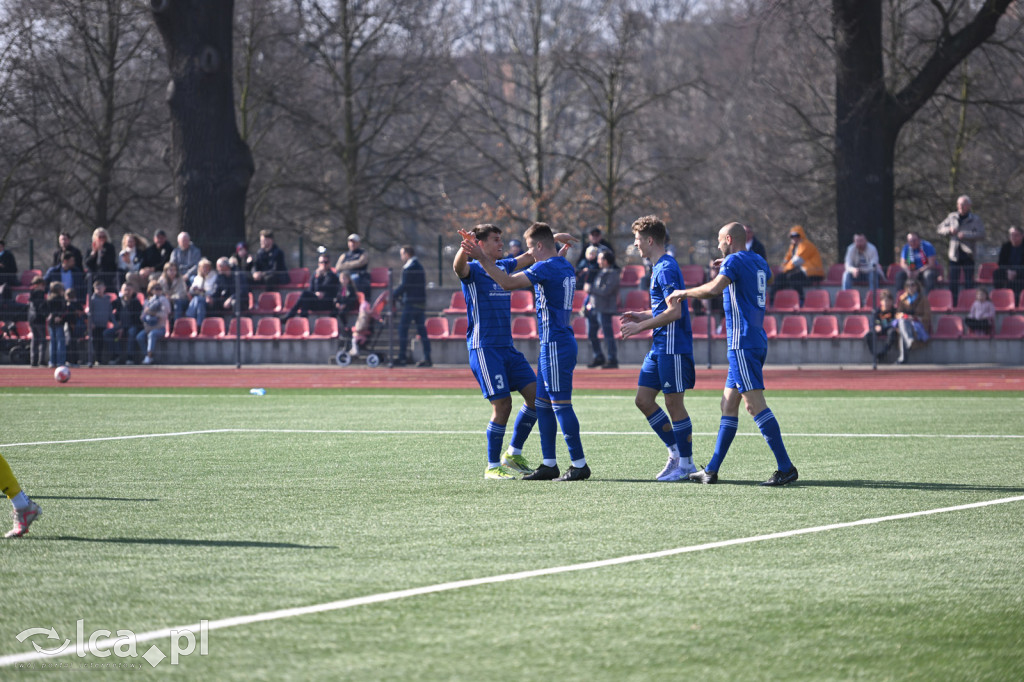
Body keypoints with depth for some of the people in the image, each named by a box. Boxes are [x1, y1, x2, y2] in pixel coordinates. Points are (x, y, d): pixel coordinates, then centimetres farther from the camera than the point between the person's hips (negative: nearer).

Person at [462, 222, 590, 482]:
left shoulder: (547, 267, -15)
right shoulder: (564, 266, 13)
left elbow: (508, 282, -22)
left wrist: (483, 259, -18)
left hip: (555, 346, -10)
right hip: (560, 342, 10)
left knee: (561, 404, -8)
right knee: (543, 404, 13)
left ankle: (579, 464, -7)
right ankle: (549, 465, 15)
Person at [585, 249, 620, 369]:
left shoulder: (613, 274, -12)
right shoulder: (600, 272, 15)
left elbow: (605, 291, -22)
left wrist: (590, 289, -13)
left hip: (604, 310, -9)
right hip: (593, 307, 9)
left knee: (608, 335, -6)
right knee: (591, 334, 12)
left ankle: (612, 360, -1)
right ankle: (598, 358, 22)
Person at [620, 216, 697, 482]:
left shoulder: (666, 269, -16)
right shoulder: (659, 268, 16)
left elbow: (674, 312, -22)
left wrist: (640, 326, -18)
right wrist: (642, 315, 14)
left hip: (673, 348, -10)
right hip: (659, 347, 10)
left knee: (674, 403, -4)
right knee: (643, 399, 8)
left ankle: (685, 463, 4)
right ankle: (676, 453, 14)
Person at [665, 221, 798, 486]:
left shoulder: (735, 260, -9)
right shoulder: (759, 262, 17)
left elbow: (715, 288, -24)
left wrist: (684, 293, -10)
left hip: (743, 343, -10)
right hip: (757, 341, 10)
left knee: (755, 404, -14)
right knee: (728, 405, 11)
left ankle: (786, 468, -19)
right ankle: (712, 471, 13)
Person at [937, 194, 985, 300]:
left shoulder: (975, 219, -1)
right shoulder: (952, 217, 11)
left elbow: (981, 234, -12)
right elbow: (940, 228, 14)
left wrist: (965, 235, -21)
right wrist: (949, 230, -8)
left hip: (968, 255, -3)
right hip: (954, 255, 3)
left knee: (969, 283, -2)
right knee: (953, 282, 5)